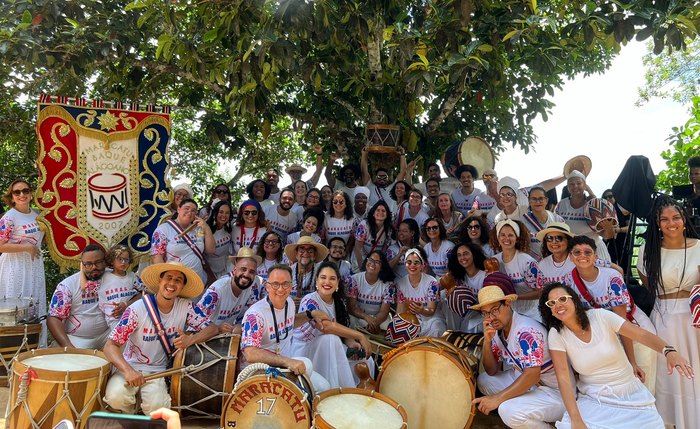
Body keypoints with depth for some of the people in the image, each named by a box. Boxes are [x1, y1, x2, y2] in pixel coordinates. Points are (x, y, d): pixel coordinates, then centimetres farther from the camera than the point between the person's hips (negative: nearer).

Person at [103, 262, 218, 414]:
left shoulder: (186, 307, -7)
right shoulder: (137, 309, -16)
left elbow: (212, 327, -3)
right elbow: (111, 345, -16)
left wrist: (190, 340, -24)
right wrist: (128, 371, -32)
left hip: (158, 371, 1)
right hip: (130, 367, -1)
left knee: (157, 406, -26)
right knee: (116, 397, -30)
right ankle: (131, 419, 5)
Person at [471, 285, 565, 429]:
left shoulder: (526, 330, -25)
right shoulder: (497, 330, 1)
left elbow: (532, 375, -31)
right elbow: (491, 371, 5)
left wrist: (497, 398, -28)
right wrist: (487, 342, -12)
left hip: (557, 392, -9)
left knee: (508, 411, -30)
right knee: (483, 380, 6)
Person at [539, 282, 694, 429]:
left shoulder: (601, 316, -9)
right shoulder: (556, 334, -11)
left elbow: (642, 334, -13)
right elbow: (563, 378, -16)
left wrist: (669, 351, -34)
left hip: (631, 396, 2)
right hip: (593, 401, -2)